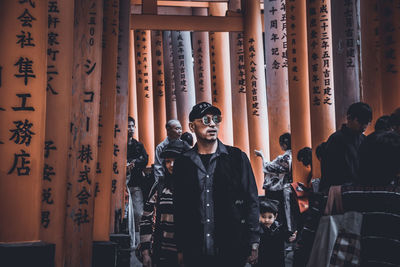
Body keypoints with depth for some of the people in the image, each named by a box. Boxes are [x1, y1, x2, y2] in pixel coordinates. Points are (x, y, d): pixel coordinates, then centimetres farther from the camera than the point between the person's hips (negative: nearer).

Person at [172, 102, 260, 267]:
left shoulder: (237, 157, 3)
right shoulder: (182, 163, 6)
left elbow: (251, 201, 2)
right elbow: (179, 209, 9)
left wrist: (253, 243, -4)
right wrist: (181, 249, 5)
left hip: (232, 251, -1)